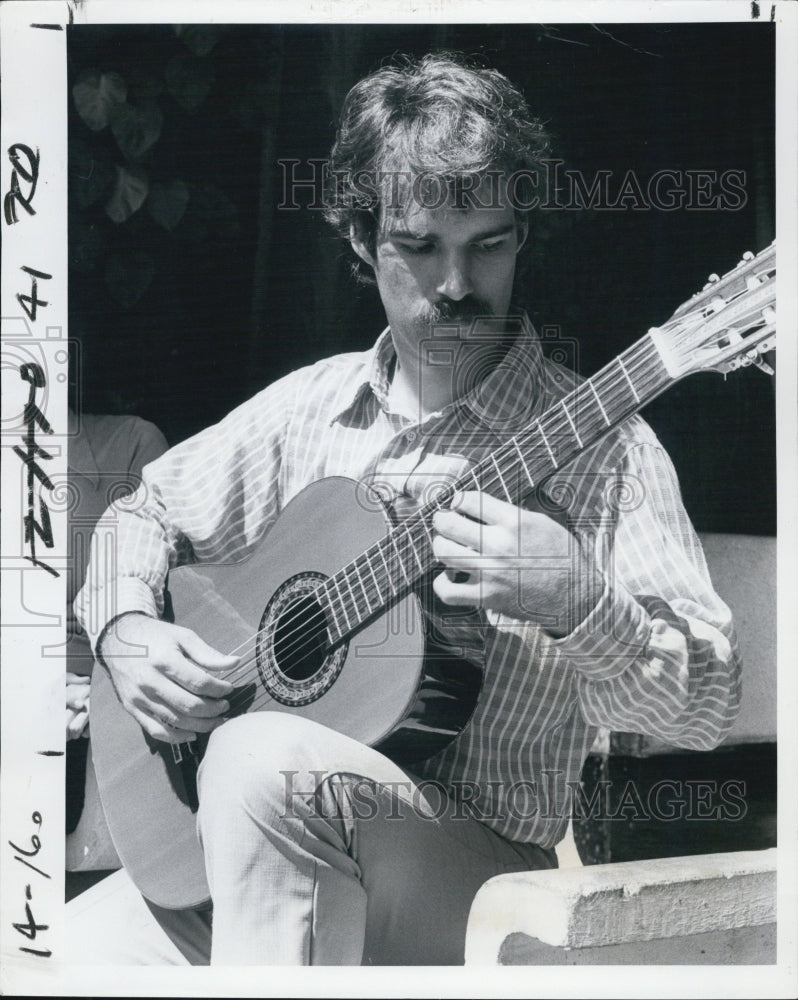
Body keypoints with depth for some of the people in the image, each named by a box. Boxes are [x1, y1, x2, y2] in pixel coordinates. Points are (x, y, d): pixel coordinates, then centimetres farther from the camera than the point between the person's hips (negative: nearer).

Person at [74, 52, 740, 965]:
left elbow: (705, 706, -14)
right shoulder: (313, 405, 7)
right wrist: (127, 630, 0)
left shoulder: (597, 451, -9)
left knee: (265, 757, -35)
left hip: (475, 862, -4)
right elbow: (146, 509, 20)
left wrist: (575, 601, -34)